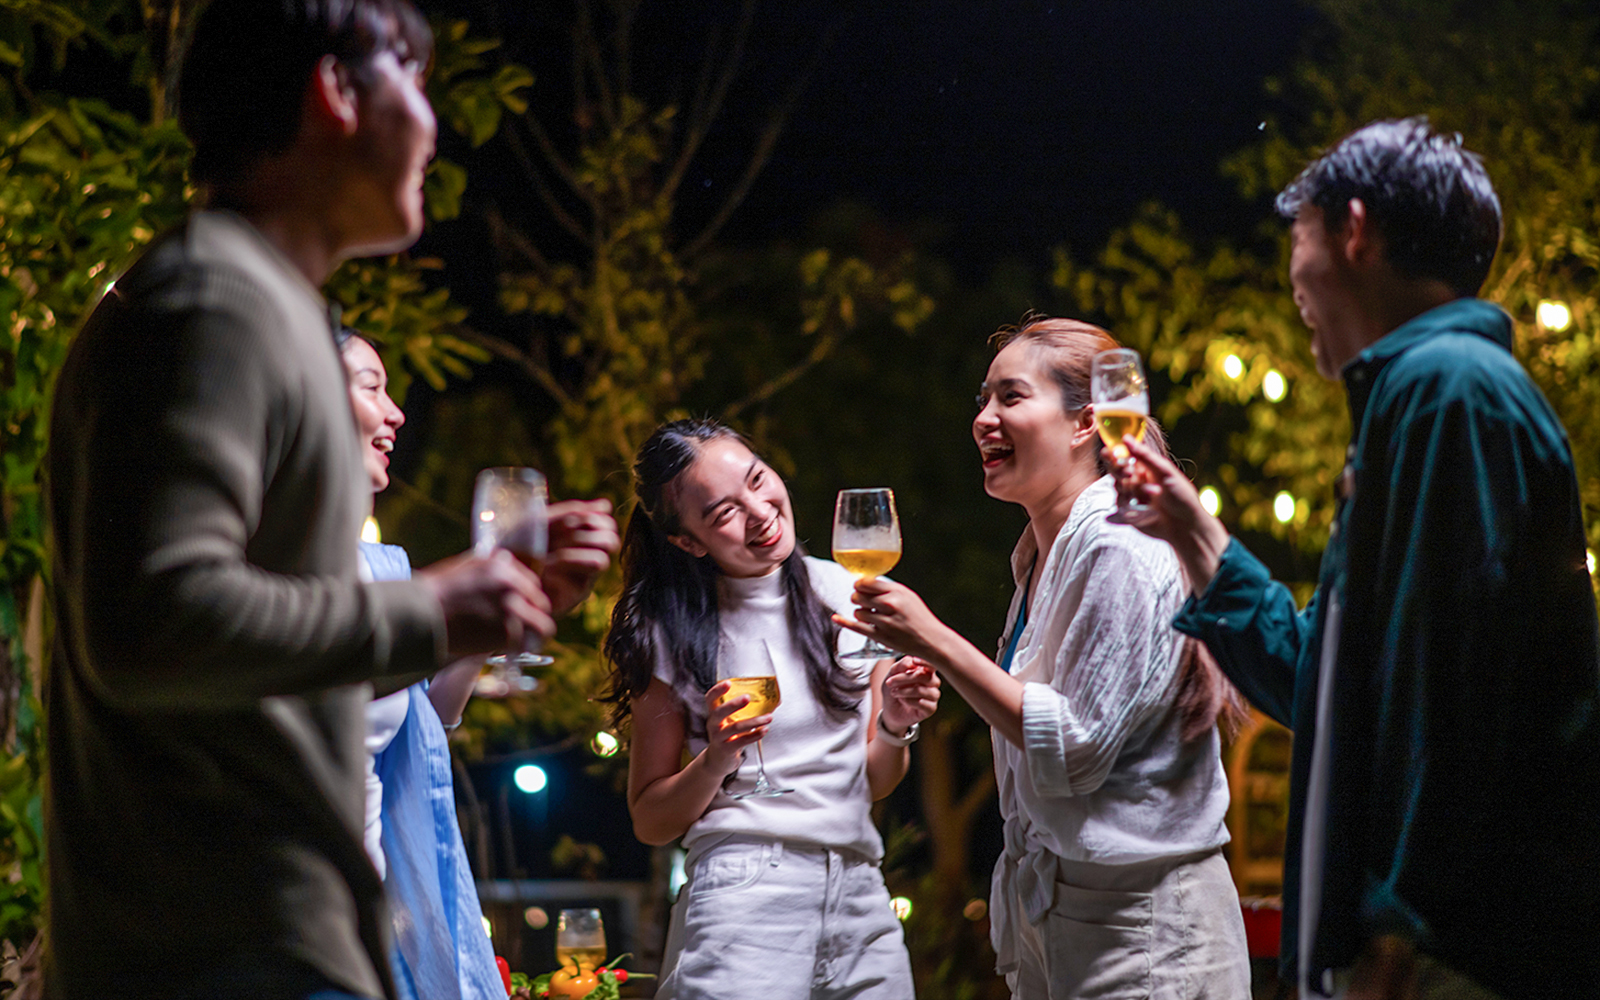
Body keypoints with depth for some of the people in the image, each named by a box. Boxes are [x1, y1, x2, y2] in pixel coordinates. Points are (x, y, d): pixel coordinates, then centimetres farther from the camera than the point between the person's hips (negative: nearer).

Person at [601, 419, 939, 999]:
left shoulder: (847, 593, 8)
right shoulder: (671, 634, -1)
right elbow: (650, 821, 2)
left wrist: (894, 728, -5)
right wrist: (715, 760, -15)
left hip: (860, 895, 4)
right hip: (744, 889, -4)